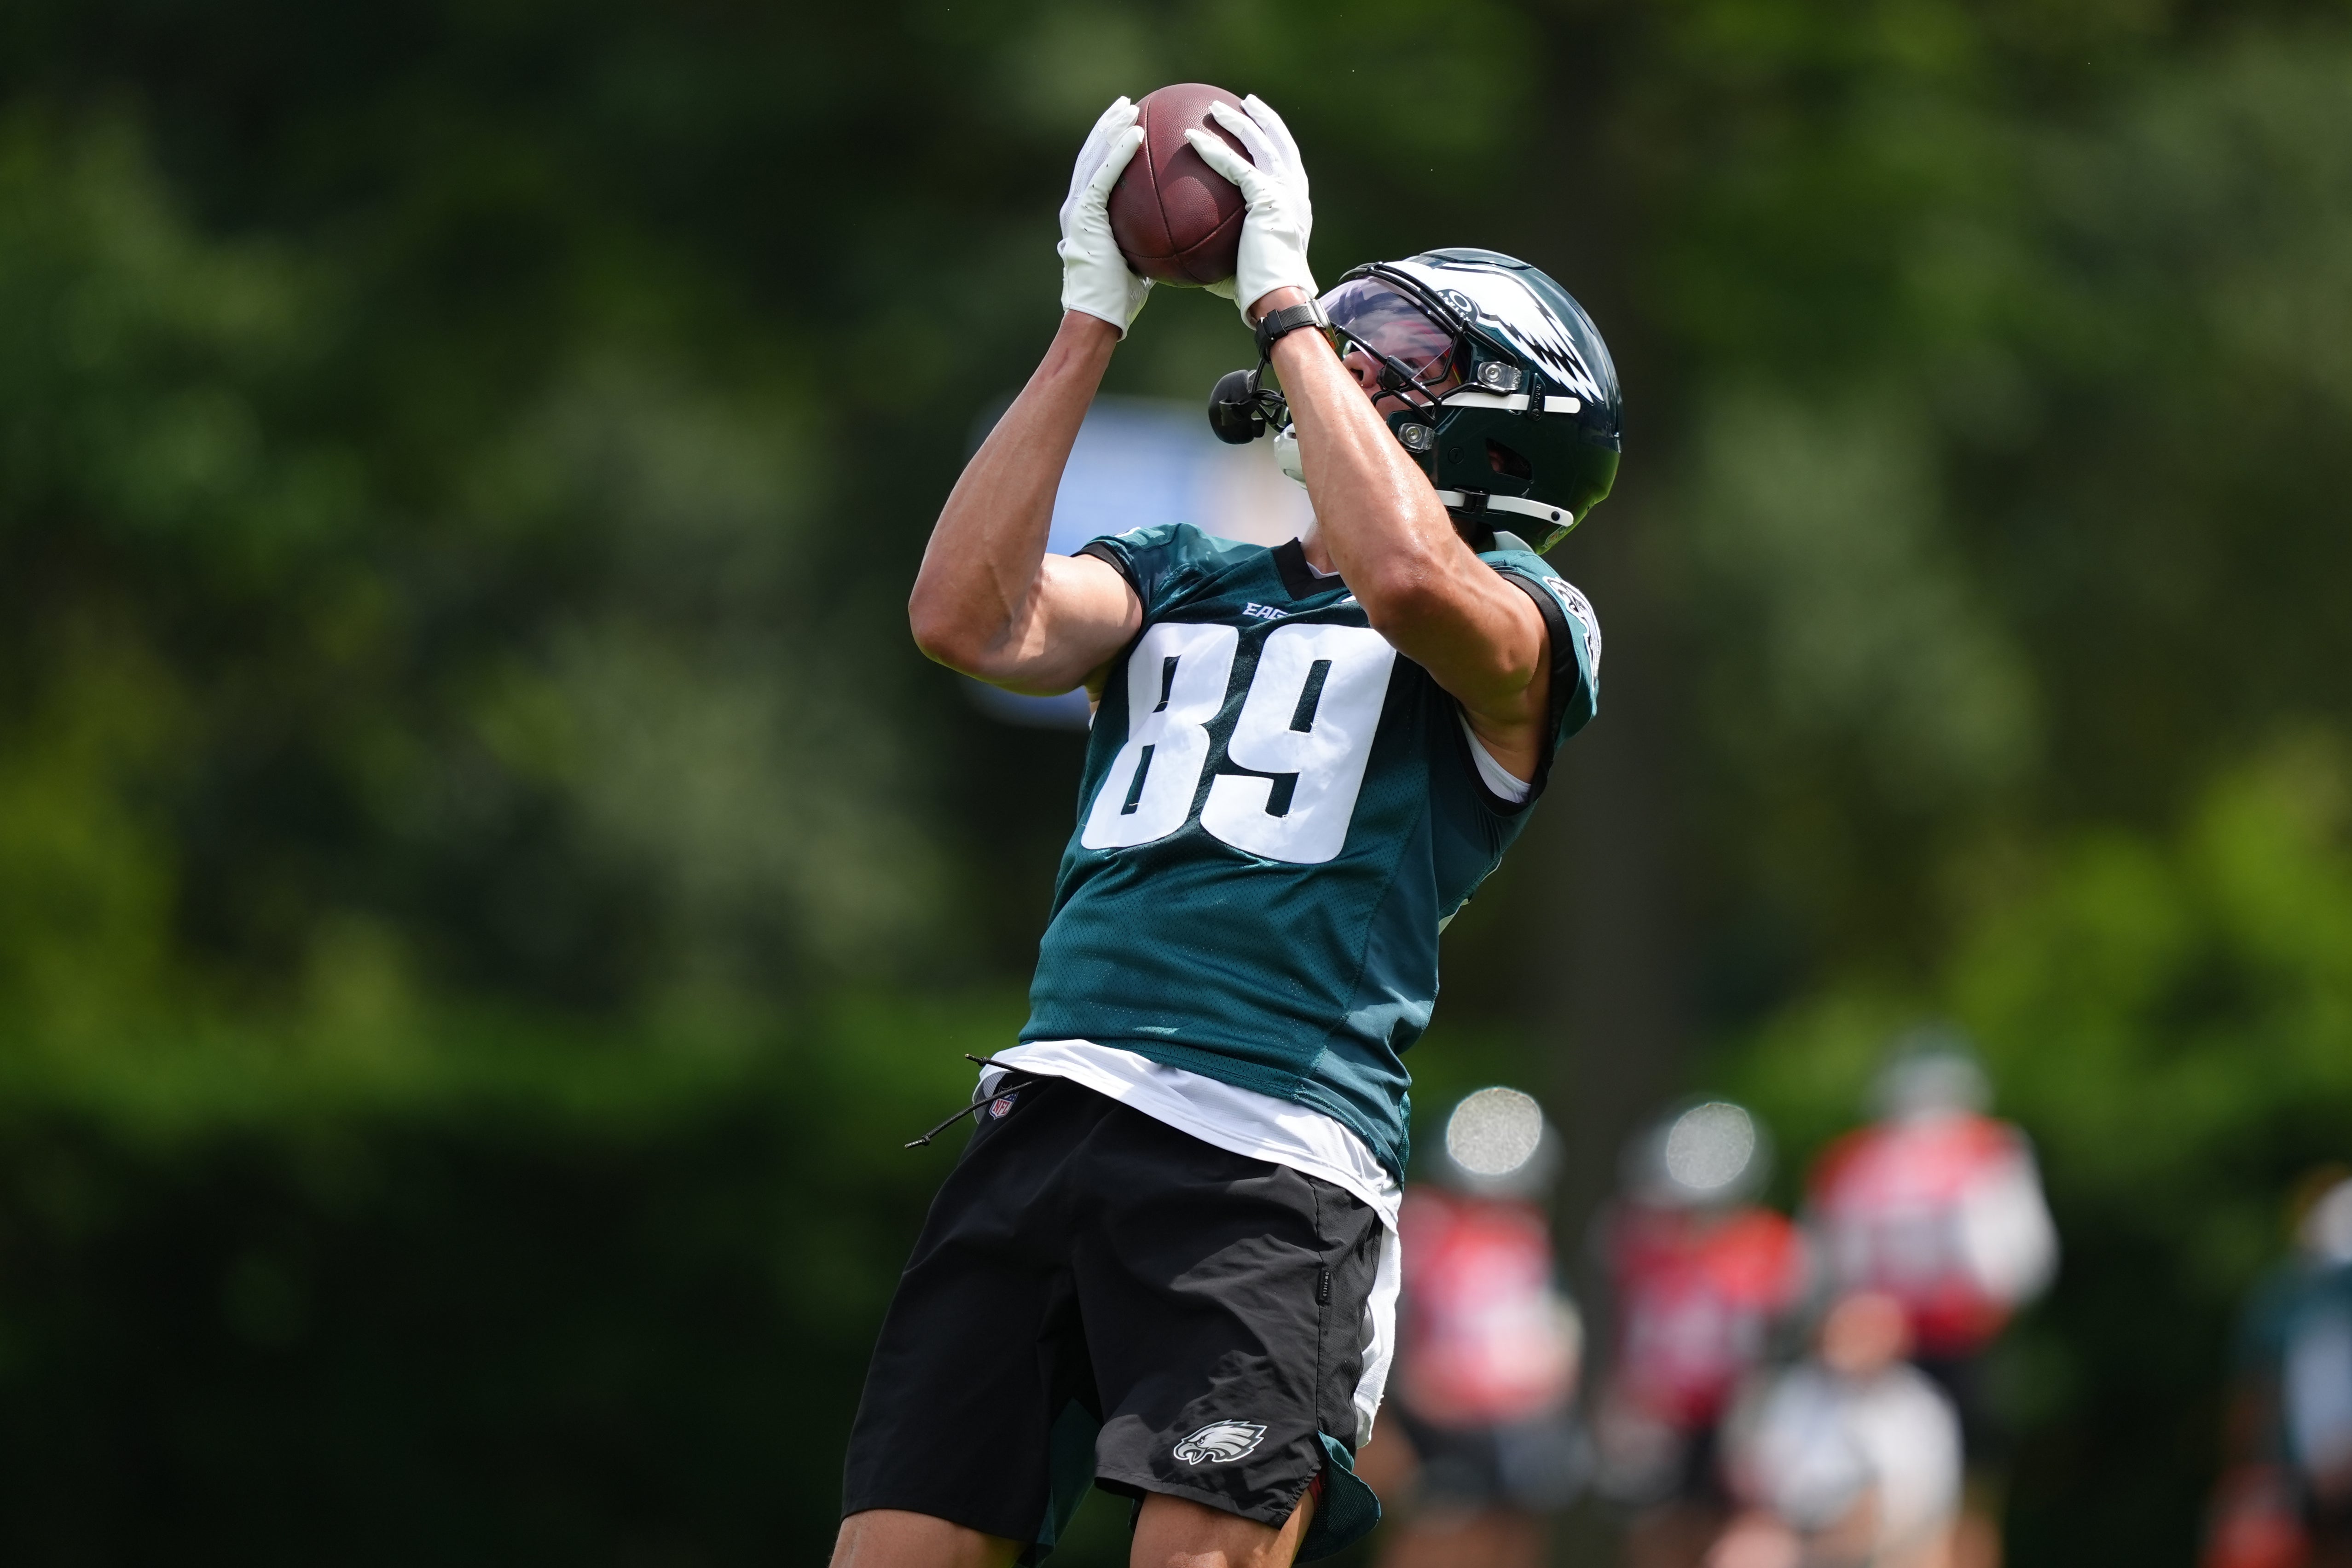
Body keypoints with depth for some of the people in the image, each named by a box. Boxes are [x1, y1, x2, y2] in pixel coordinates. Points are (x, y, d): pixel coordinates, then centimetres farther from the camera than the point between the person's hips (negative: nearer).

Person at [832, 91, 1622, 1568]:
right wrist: (1093, 322, 8)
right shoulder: (1181, 581, 25)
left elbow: (1406, 577, -16)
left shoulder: (1524, 630, 8)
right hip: (1048, 1110, 5)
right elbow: (973, 619, 6)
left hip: (1273, 1166, -5)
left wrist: (1285, 303, -5)